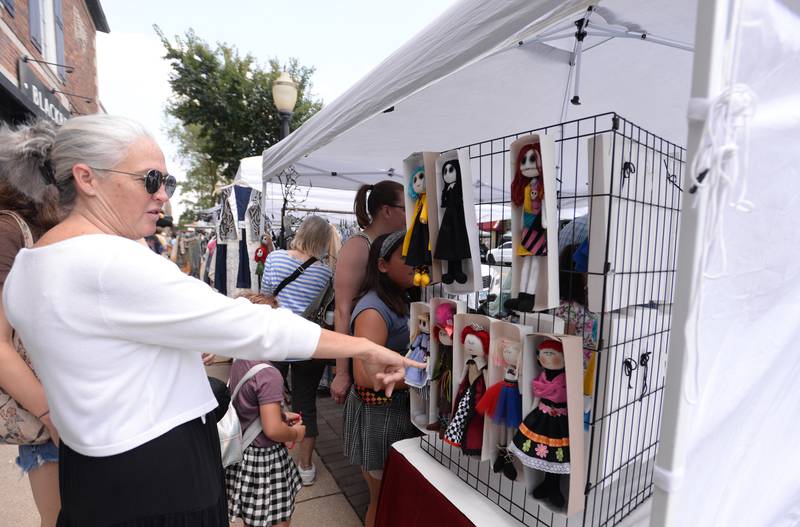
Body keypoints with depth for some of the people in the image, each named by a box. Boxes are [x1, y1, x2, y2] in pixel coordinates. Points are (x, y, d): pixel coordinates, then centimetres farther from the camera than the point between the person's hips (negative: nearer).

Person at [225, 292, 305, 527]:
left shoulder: (238, 364, -2)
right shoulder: (269, 375, -29)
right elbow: (273, 430, -29)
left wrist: (282, 416, 11)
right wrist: (296, 433, -10)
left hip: (243, 453, 8)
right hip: (266, 459, -8)